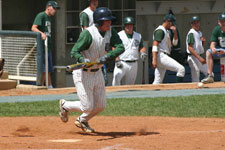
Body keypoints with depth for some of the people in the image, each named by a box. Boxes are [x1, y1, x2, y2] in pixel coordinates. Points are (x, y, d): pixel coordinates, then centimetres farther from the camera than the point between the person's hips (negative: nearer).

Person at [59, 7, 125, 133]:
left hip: (97, 73, 7)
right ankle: (65, 105, 24)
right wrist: (83, 60, -46)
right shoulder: (88, 33, -24)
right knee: (87, 107, -5)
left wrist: (107, 57, -32)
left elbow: (120, 47, -15)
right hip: (83, 74, -7)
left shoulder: (110, 31, -5)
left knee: (101, 106, 11)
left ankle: (82, 121, 39)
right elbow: (75, 51, -26)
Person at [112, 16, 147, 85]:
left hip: (133, 64, 4)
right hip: (122, 63, -4)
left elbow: (142, 47, 15)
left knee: (129, 84, 7)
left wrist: (143, 53, -9)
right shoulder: (119, 35, 1)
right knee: (117, 75, -31)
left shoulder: (138, 36, 14)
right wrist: (117, 60, -17)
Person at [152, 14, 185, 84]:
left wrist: (175, 32, 9)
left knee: (158, 82, 6)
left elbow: (174, 43, 26)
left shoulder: (166, 32, 24)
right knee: (181, 69, -17)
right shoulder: (160, 30, -7)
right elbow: (155, 45, -17)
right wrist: (154, 60, -25)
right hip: (161, 56, -10)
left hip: (164, 57, 10)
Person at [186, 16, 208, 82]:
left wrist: (203, 41, 1)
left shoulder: (199, 33, 14)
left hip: (199, 57, 10)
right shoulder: (191, 33, -14)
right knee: (196, 80, -8)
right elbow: (190, 48, -21)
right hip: (193, 57, -10)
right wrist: (199, 58, -28)